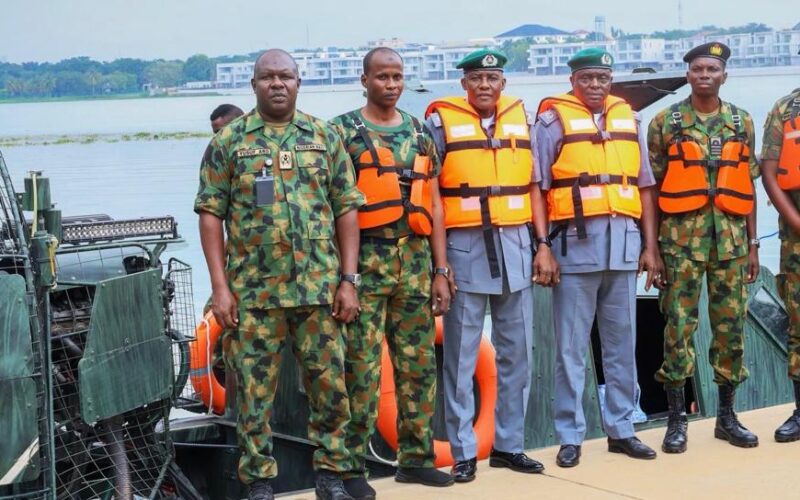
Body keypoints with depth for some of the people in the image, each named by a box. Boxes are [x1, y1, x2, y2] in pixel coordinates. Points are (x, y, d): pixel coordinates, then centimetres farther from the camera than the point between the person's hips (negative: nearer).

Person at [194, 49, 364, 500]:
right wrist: (220, 287, -6)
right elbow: (211, 213, 2)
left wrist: (348, 280, -1)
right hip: (253, 292, -1)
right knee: (255, 391, 4)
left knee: (330, 385, 5)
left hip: (319, 288, 1)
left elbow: (347, 210, 6)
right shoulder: (229, 142, 4)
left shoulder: (326, 137, 8)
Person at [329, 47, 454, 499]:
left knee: (419, 364, 8)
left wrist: (440, 271, 8)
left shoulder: (421, 134, 14)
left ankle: (417, 457, 19)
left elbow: (433, 206, 13)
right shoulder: (343, 132, 0)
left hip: (415, 261, 5)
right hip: (365, 261, -5)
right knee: (362, 368, -4)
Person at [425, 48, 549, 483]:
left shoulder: (520, 117, 9)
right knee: (461, 358, 1)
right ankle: (463, 452, 10)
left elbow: (532, 186, 15)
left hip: (515, 247, 4)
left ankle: (509, 444, 21)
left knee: (517, 353, 10)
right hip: (464, 248, -4)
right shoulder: (441, 120, -3)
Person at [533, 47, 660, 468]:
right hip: (575, 243, -4)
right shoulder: (553, 119, -1)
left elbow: (644, 185, 13)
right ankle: (570, 436, 8)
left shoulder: (627, 118, 12)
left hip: (624, 243, 4)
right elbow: (537, 188, -5)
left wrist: (650, 246, 8)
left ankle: (620, 429, 21)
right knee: (571, 347, 1)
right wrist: (542, 248, -11)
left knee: (622, 343, 11)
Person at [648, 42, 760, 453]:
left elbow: (747, 187, 12)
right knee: (679, 325, -3)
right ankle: (677, 419, 6)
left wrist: (752, 243, 9)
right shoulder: (666, 122, 1)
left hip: (731, 237, 3)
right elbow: (652, 185, 1)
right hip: (682, 237, -3)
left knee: (731, 325, 7)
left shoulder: (741, 122, 10)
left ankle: (727, 414, 19)